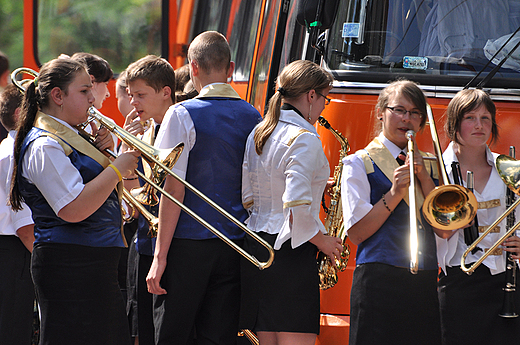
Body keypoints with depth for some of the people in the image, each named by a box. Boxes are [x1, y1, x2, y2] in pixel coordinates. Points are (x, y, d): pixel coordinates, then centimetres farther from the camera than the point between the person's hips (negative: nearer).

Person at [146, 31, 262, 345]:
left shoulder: (183, 116, -9)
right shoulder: (253, 117, 7)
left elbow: (174, 190, -12)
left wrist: (160, 256, -10)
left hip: (189, 245, -5)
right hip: (235, 247, 5)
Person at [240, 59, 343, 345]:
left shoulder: (258, 134, 13)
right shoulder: (304, 139, -13)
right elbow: (297, 207, -22)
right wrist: (322, 241, -7)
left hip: (254, 244, 8)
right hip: (290, 253, -8)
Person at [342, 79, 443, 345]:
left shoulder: (427, 166, 18)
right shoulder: (359, 164, 4)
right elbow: (356, 233, -5)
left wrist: (424, 178, -3)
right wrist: (394, 194, -14)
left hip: (425, 283, 4)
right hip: (379, 280, -4)